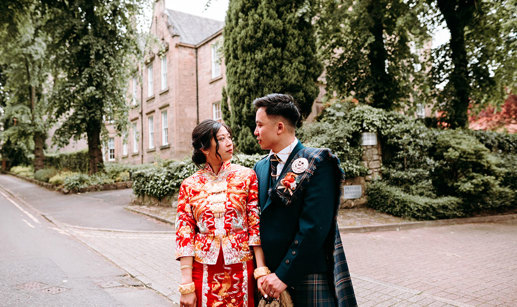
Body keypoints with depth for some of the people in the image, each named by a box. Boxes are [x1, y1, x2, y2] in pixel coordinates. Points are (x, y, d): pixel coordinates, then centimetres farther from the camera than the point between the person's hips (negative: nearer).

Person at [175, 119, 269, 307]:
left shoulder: (246, 176, -1)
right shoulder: (190, 185, 1)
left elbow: (256, 225, -3)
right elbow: (184, 235, -1)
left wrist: (262, 271, -10)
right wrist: (187, 285, -5)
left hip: (241, 270, 0)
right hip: (204, 272, 0)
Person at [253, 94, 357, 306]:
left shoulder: (316, 163, -12)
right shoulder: (261, 167, 8)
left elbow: (314, 227, -18)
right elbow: (258, 223, 6)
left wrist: (284, 275, -17)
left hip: (306, 280, -5)